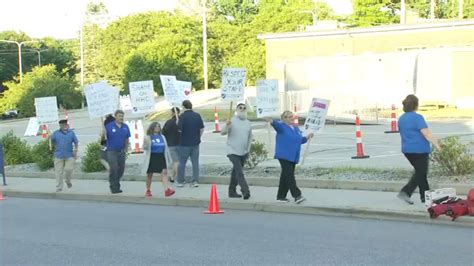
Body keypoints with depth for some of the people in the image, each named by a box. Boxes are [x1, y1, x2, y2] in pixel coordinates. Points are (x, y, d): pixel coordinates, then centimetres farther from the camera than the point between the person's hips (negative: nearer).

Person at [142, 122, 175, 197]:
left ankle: (167, 190, -22)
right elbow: (144, 148, -7)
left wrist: (168, 158, 19)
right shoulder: (148, 137, 0)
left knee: (164, 172, -13)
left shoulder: (162, 137, 13)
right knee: (150, 174, 6)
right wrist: (145, 143, -29)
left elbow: (166, 148, 18)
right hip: (152, 157, -3)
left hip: (161, 157, 3)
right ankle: (148, 190, 21)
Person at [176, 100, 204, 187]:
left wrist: (178, 123, 3)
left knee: (182, 162, 8)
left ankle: (180, 181, 12)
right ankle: (195, 181, 6)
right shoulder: (197, 115, 0)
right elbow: (202, 129, 2)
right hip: (195, 143, 4)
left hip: (185, 143, -3)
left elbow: (180, 130, -16)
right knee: (195, 162, 9)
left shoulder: (183, 116, -13)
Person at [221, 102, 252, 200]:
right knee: (239, 172, -16)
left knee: (236, 172, 14)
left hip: (243, 153, 6)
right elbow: (222, 133, -14)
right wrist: (227, 126, -33)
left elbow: (250, 137, 21)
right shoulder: (232, 121, -6)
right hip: (233, 151, -6)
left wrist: (248, 149, 15)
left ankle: (232, 191, 22)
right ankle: (245, 191, -21)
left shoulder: (248, 123, 11)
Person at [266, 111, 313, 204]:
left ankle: (281, 196, 17)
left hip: (293, 157, 8)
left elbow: (300, 140, 24)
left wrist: (307, 137, 8)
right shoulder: (282, 127, -5)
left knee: (285, 176, 11)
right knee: (289, 175, -14)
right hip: (284, 156, -7)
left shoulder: (296, 129, 18)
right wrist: (272, 122, -47)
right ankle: (297, 195, -19)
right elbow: (277, 125, -26)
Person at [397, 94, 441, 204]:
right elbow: (426, 134, -19)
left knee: (420, 172, 17)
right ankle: (405, 192, -13)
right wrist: (436, 144, -12)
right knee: (421, 173, -1)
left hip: (407, 150, 8)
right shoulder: (417, 117, -15)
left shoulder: (401, 119, 10)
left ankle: (425, 196, 18)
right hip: (419, 150, -8)